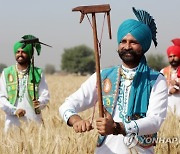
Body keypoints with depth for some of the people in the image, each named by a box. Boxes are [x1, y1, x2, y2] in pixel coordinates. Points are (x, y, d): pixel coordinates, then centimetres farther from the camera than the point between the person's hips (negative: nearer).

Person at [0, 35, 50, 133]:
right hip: (13, 121, 0)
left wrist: (39, 103, -21)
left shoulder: (38, 73, 6)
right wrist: (14, 110, -13)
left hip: (33, 120, 0)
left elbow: (45, 95, 2)